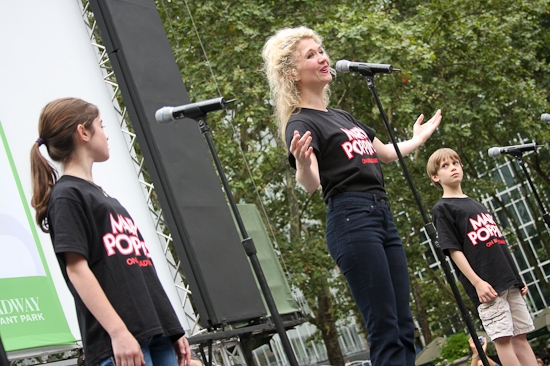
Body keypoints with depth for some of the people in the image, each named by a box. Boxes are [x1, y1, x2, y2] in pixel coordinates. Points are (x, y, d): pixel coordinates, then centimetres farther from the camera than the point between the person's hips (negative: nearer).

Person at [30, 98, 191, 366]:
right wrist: (118, 332, -21)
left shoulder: (104, 197, 23)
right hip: (120, 342, -9)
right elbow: (77, 269, -13)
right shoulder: (67, 195, -3)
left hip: (156, 330, 9)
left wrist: (173, 330, 19)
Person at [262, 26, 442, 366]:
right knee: (386, 331, -14)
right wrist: (302, 163, -41)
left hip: (383, 216, 8)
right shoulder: (301, 123, -3)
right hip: (352, 219, -8)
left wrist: (419, 138, 50)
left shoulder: (342, 117, 21)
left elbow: (387, 153, 35)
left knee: (404, 328, 3)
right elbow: (311, 184, -19)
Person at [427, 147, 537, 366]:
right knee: (502, 338, -11)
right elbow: (453, 250, -9)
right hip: (487, 286, -7)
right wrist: (477, 282, -17)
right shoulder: (442, 208, 0)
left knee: (521, 336, 4)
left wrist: (518, 278, 19)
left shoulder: (476, 204, 23)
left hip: (509, 281, 7)